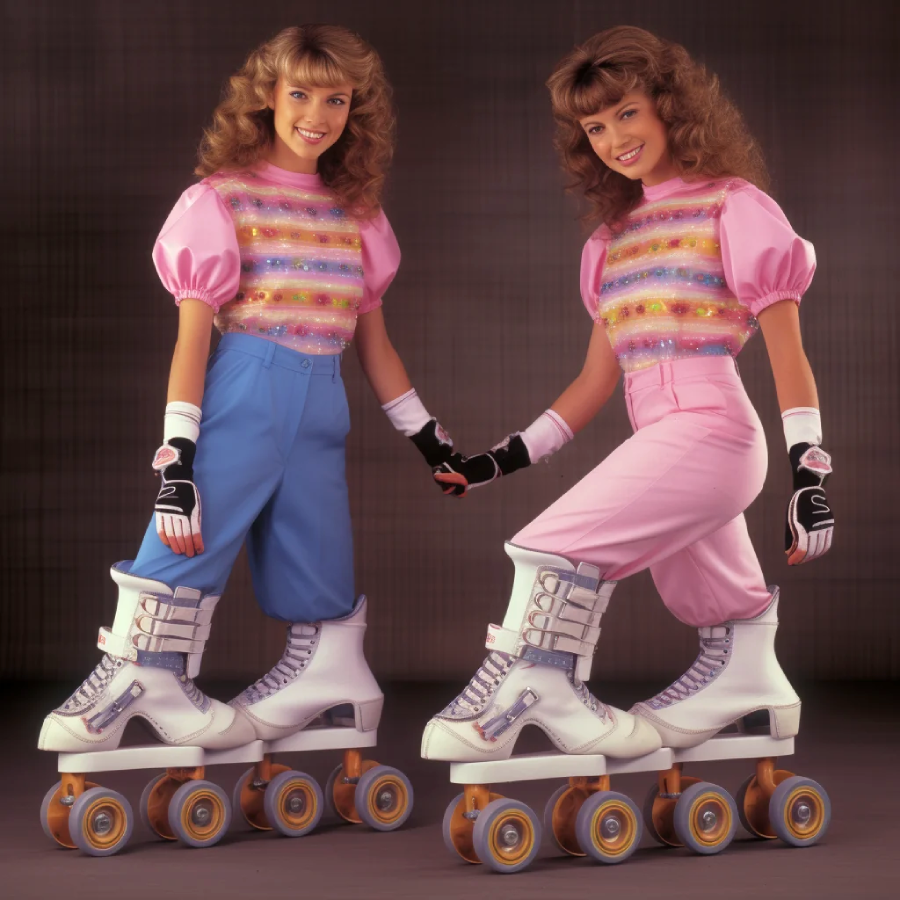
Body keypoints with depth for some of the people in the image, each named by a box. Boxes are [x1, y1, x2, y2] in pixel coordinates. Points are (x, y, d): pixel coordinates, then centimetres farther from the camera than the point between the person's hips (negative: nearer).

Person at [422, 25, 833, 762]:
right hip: (660, 445, 7)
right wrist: (505, 460, 15)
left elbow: (788, 358, -3)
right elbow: (596, 383, 20)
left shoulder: (735, 208, 0)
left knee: (556, 545, -16)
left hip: (708, 432, -7)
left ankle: (521, 696, -9)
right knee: (720, 616, 11)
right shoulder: (613, 239, 19)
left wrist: (810, 475, -8)